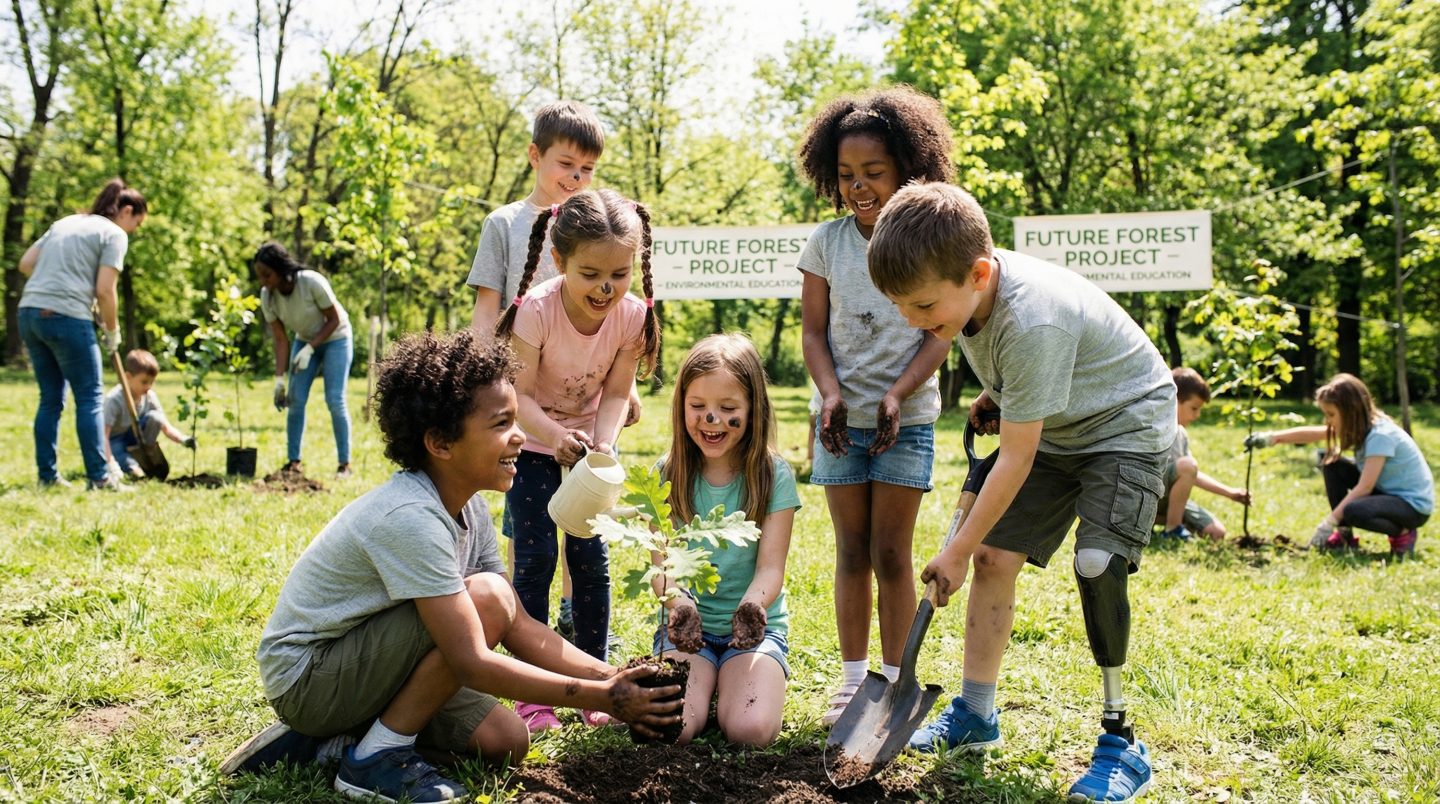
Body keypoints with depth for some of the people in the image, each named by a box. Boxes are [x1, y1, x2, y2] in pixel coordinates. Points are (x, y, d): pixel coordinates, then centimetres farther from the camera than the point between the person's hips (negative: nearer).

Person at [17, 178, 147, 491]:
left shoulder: (65, 223, 21)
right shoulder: (113, 234, -1)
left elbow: (25, 263, 18)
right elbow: (104, 291, -9)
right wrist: (111, 331, 3)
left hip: (29, 313, 7)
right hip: (67, 318, -7)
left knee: (51, 398, 14)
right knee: (90, 397, 0)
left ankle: (47, 475, 16)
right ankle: (98, 477, 0)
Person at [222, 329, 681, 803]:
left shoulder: (469, 506, -1)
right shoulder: (411, 517, -30)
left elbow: (520, 628, 0)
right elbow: (472, 664, -31)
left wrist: (610, 677, -13)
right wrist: (602, 697, -28)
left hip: (360, 660, 9)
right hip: (303, 679, -9)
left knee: (507, 742, 0)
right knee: (488, 599, -25)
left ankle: (326, 742, 10)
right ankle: (377, 759, -10)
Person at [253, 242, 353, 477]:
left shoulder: (313, 283, -31)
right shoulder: (267, 296, -17)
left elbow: (334, 320, -19)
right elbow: (281, 340, -12)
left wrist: (309, 349, -26)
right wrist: (279, 380, -17)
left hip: (335, 338, -4)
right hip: (305, 341, 5)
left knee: (335, 400, -11)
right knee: (296, 400, -3)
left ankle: (344, 463, -2)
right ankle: (293, 461, 6)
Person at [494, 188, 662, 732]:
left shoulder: (632, 316, -19)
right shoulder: (537, 310, -29)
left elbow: (616, 393, -11)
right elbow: (520, 397, -25)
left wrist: (601, 443, -29)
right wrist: (558, 437, -42)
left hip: (590, 443, 3)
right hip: (534, 445, -3)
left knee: (591, 557, 1)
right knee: (536, 559, -6)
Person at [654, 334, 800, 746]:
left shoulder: (773, 476, -5)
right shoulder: (668, 475, 0)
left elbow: (770, 568, -10)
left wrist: (753, 606, -35)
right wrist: (679, 604, -31)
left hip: (754, 627, -1)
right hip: (688, 625, 1)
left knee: (750, 730, -25)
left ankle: (727, 682, 9)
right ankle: (706, 681, 9)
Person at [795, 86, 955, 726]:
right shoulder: (826, 242, 3)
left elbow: (939, 336, -5)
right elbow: (813, 331, 4)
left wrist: (896, 394, -17)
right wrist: (832, 394, -12)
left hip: (907, 417, -2)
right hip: (842, 416, 2)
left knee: (891, 553, 1)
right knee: (851, 551, 9)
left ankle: (893, 680, 12)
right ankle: (852, 677, 18)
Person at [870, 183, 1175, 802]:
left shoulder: (1032, 322, -38)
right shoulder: (966, 285, -14)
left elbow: (1016, 458, -31)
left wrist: (956, 551, -23)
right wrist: (992, 396, 1)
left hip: (1125, 423, -8)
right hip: (1052, 427, 8)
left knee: (1097, 565, -23)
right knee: (994, 558, 0)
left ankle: (1120, 744, -12)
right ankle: (975, 714, 12)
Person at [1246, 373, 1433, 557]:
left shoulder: (1381, 435, -26)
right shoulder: (1359, 426, -1)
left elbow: (1365, 487, -29)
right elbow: (1311, 433, 1)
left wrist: (1330, 521, -28)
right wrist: (1272, 438, -11)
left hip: (1414, 506, -9)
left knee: (1353, 511, -35)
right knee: (1332, 464, -3)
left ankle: (1403, 532, -6)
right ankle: (1344, 534, 3)